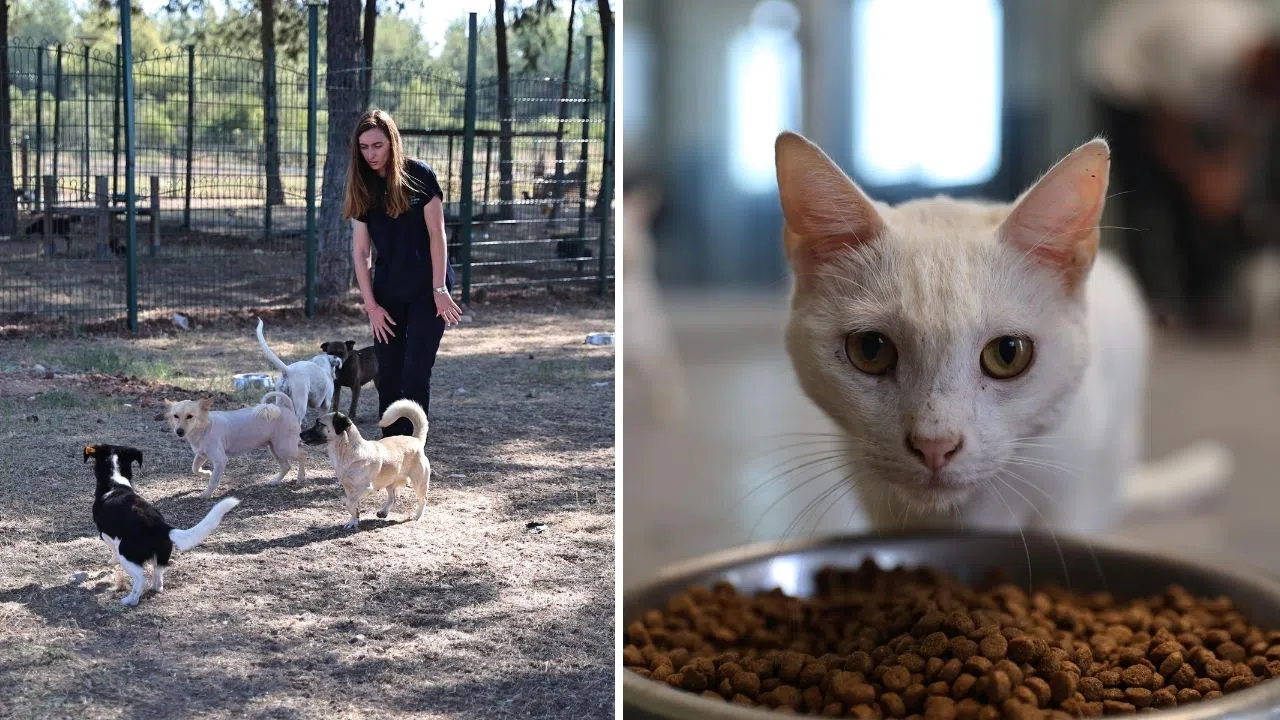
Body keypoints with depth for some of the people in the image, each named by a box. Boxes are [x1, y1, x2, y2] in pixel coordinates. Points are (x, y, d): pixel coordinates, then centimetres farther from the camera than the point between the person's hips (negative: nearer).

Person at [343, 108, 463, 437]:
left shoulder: (419, 175, -9)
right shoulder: (361, 187, 2)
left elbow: (436, 233, -9)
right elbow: (361, 250, 1)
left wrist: (440, 289, -12)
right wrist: (370, 304, -3)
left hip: (427, 289, -4)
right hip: (387, 292, 4)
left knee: (416, 374, -8)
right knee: (387, 377, 5)